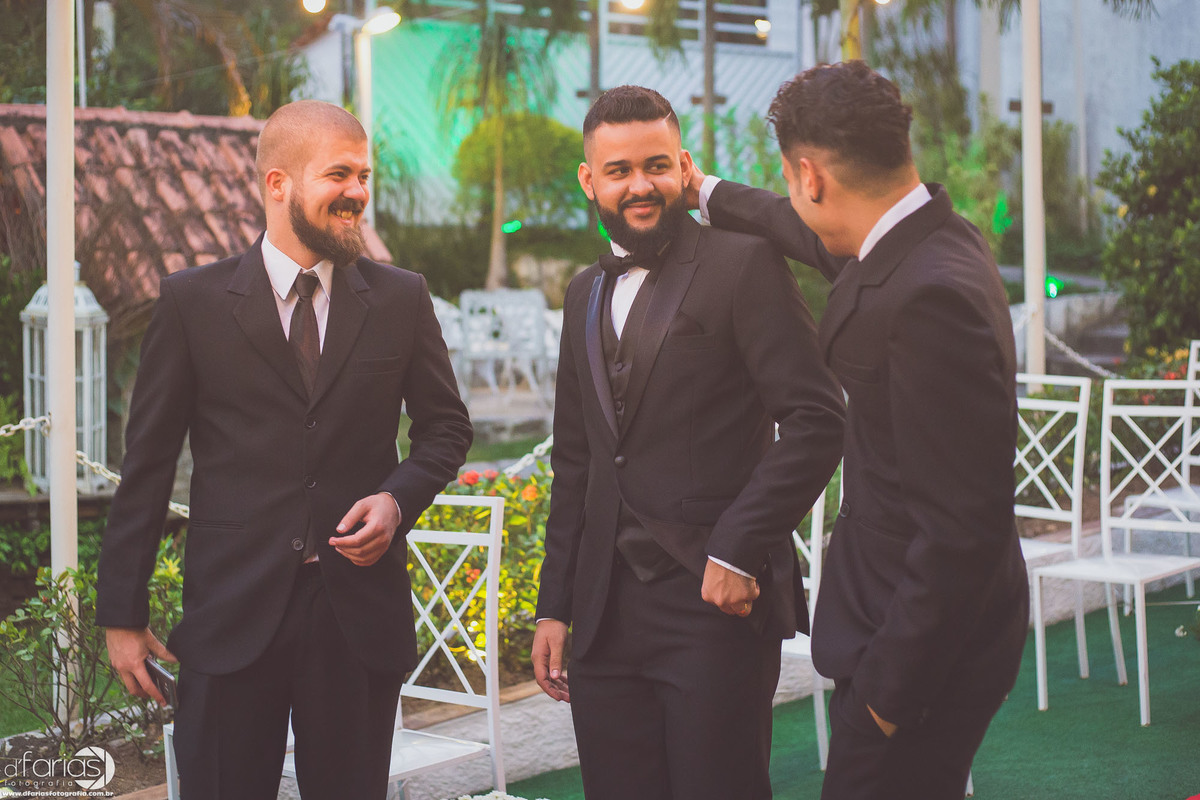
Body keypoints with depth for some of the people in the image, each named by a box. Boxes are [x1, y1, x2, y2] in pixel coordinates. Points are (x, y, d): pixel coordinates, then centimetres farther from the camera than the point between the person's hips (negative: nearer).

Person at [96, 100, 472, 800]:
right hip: (232, 613, -2)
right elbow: (149, 461, 2)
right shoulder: (194, 301, 0)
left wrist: (399, 497, -6)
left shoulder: (402, 299, 6)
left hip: (361, 612, 2)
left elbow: (446, 426, 16)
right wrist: (122, 612, 0)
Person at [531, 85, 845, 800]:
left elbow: (817, 419, -12)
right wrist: (555, 606, 16)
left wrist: (738, 551, -16)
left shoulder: (745, 266, -5)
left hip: (716, 606, -6)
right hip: (606, 614, 6)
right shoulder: (587, 293, 17)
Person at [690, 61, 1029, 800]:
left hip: (928, 634, -10)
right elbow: (822, 239, 28)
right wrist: (709, 193, 39)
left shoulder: (932, 298, -28)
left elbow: (962, 527, -28)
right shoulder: (921, 241, 2)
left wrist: (893, 681, -21)